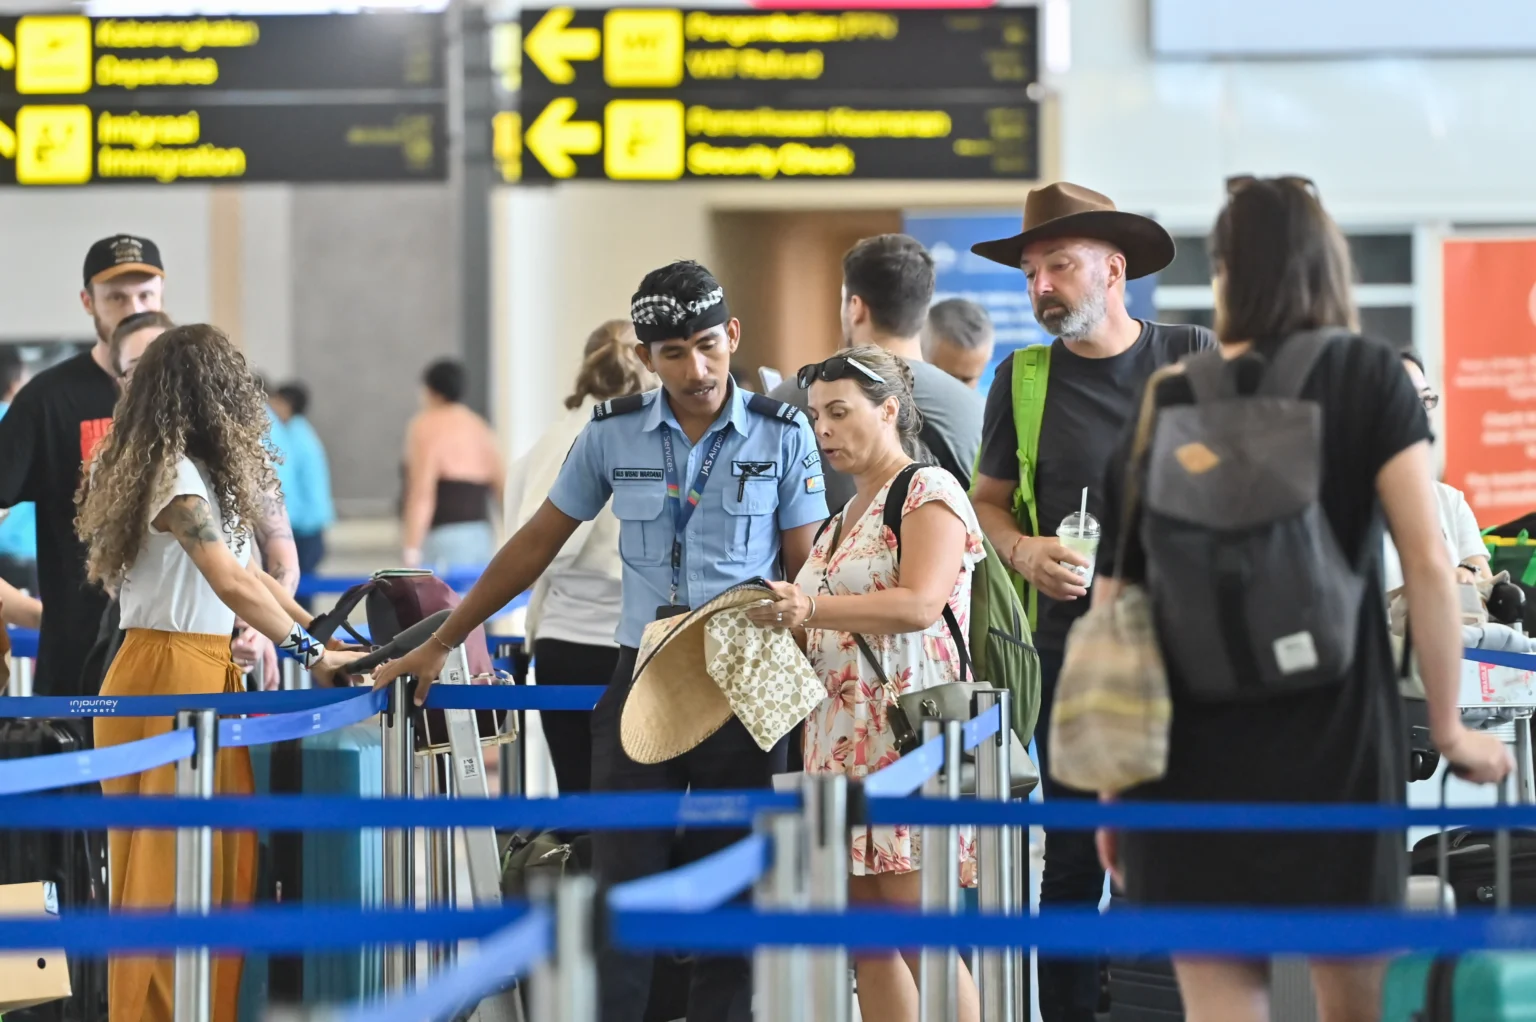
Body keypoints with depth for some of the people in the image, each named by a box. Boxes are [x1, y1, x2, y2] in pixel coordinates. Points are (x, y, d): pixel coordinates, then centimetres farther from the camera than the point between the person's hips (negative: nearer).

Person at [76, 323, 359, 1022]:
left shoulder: (193, 472, 15)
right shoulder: (175, 475, -15)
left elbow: (248, 572, 20)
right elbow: (232, 583, -23)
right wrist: (313, 655, -20)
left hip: (203, 676, 9)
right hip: (167, 678, -9)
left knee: (221, 864, 9)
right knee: (169, 868, -5)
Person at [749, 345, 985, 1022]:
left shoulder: (930, 492, -5)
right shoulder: (845, 516, 22)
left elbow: (919, 605, -20)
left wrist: (809, 608, -28)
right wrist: (778, 623, 12)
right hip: (841, 737, 9)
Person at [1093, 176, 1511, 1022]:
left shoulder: (1160, 406, 3)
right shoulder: (1369, 379, -2)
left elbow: (1113, 613, 4)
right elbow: (1427, 562, -10)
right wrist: (1449, 728, 0)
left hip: (1191, 763, 1)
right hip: (1336, 755, -1)